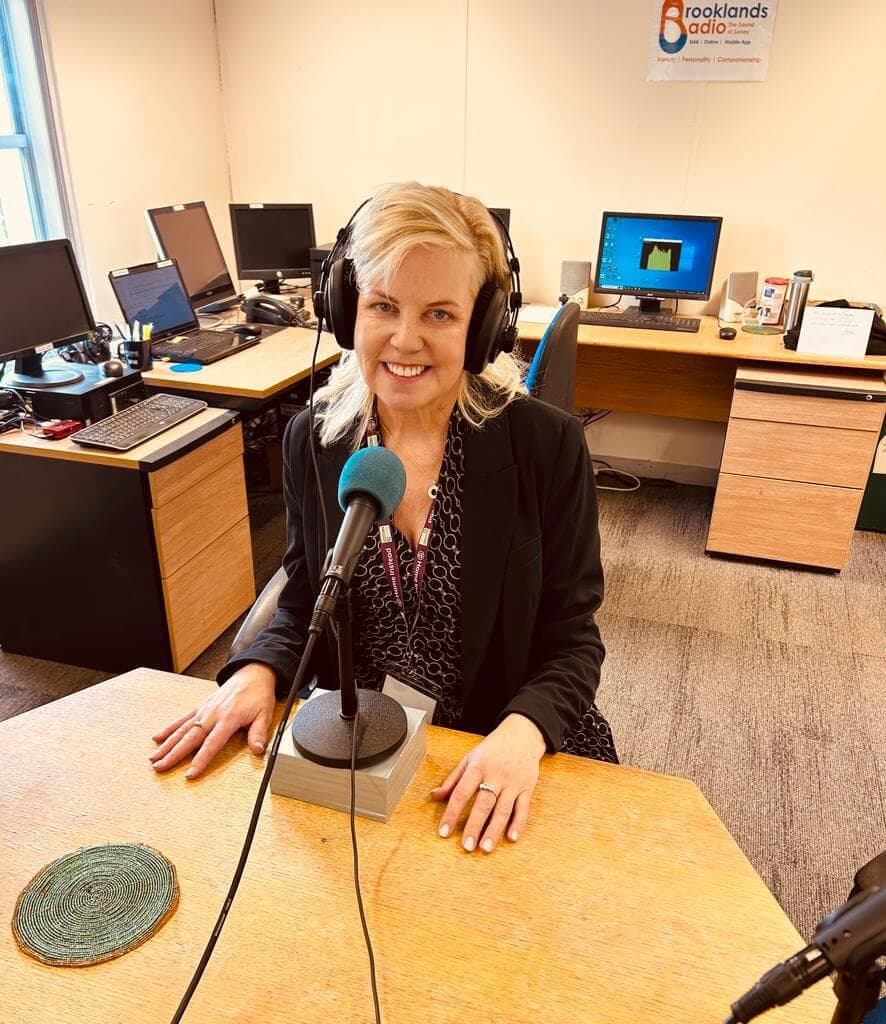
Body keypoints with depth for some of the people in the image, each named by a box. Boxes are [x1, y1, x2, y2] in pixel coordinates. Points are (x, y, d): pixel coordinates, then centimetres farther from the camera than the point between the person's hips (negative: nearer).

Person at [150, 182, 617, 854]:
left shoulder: (547, 444, -13)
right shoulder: (312, 441, -4)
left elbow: (571, 640, -7)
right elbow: (304, 605, 8)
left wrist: (524, 730, -25)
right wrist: (260, 671, -11)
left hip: (498, 753, -2)